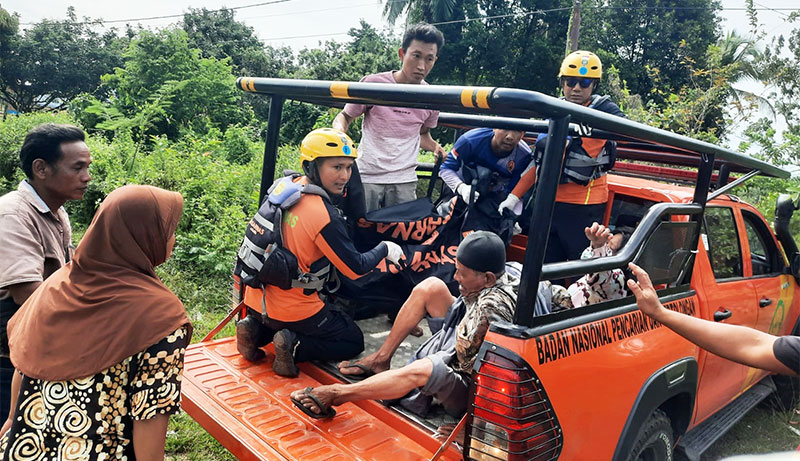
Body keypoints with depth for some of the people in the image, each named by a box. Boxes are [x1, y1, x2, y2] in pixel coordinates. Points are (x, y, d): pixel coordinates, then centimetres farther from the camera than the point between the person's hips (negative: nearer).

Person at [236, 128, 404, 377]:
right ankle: (294, 345, -8)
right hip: (293, 307, -7)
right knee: (354, 342, 12)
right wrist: (385, 249, 1)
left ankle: (256, 330, 14)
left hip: (259, 295, 7)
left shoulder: (287, 186, -4)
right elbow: (356, 268, -16)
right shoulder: (325, 217, -25)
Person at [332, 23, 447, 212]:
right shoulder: (373, 83, -4)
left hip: (404, 181, 3)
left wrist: (435, 147, 2)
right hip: (367, 177, -2)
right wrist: (339, 132, -16)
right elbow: (345, 116, 7)